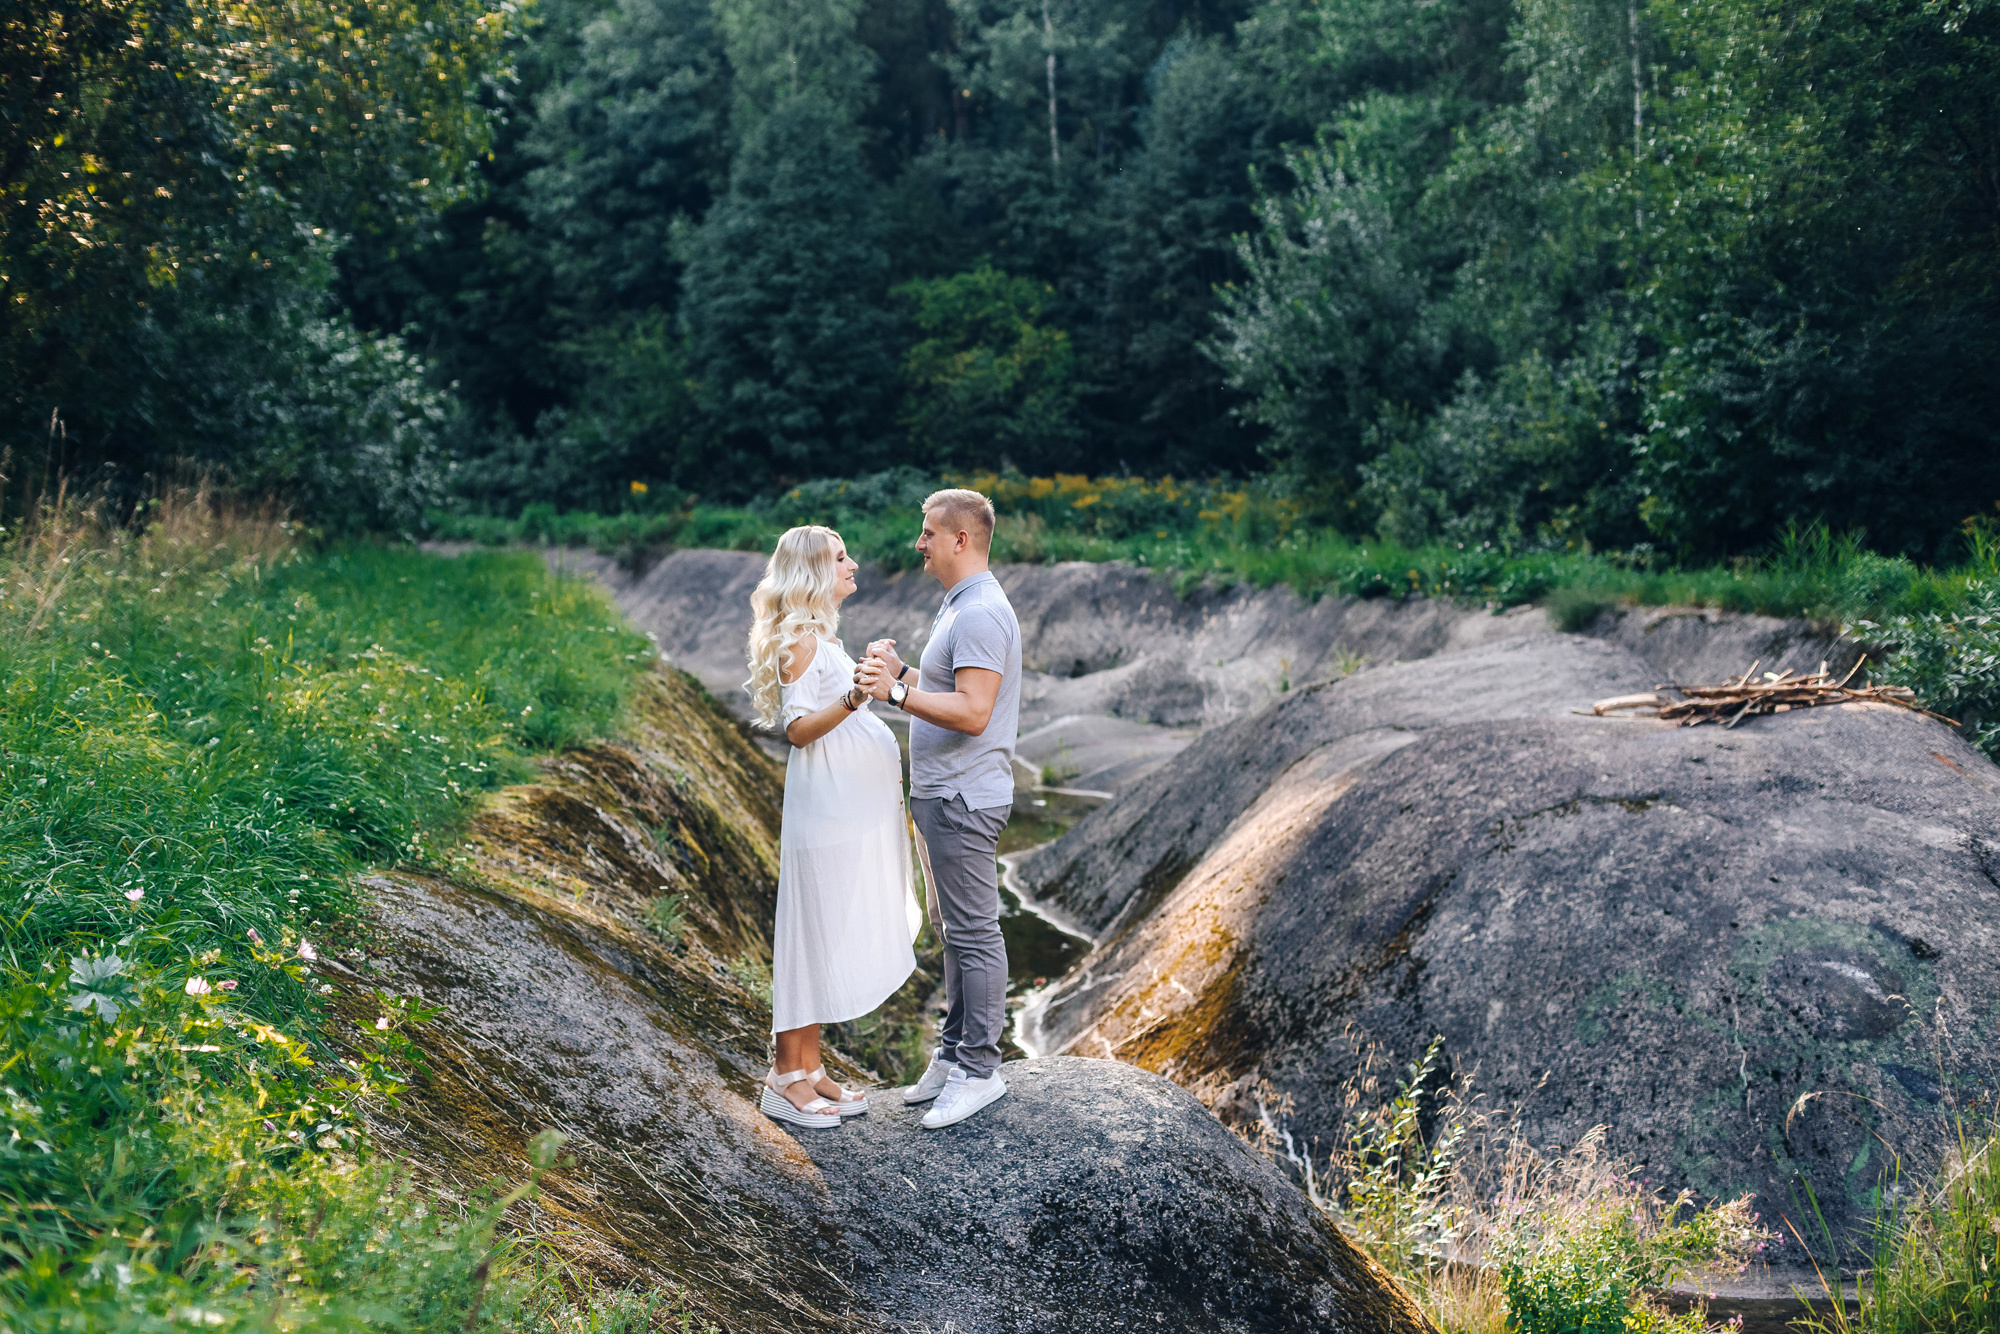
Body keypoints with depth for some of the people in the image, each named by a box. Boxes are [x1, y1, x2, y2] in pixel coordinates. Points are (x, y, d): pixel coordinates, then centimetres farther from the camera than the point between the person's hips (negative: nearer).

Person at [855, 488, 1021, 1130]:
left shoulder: (981, 614, -19)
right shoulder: (960, 606, 16)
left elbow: (972, 712, -27)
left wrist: (897, 693, -26)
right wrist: (899, 671, 11)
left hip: (963, 799, -11)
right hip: (939, 794, 11)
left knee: (973, 931, -3)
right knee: (951, 928, 16)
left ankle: (979, 1069, 4)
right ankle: (954, 1052, 26)